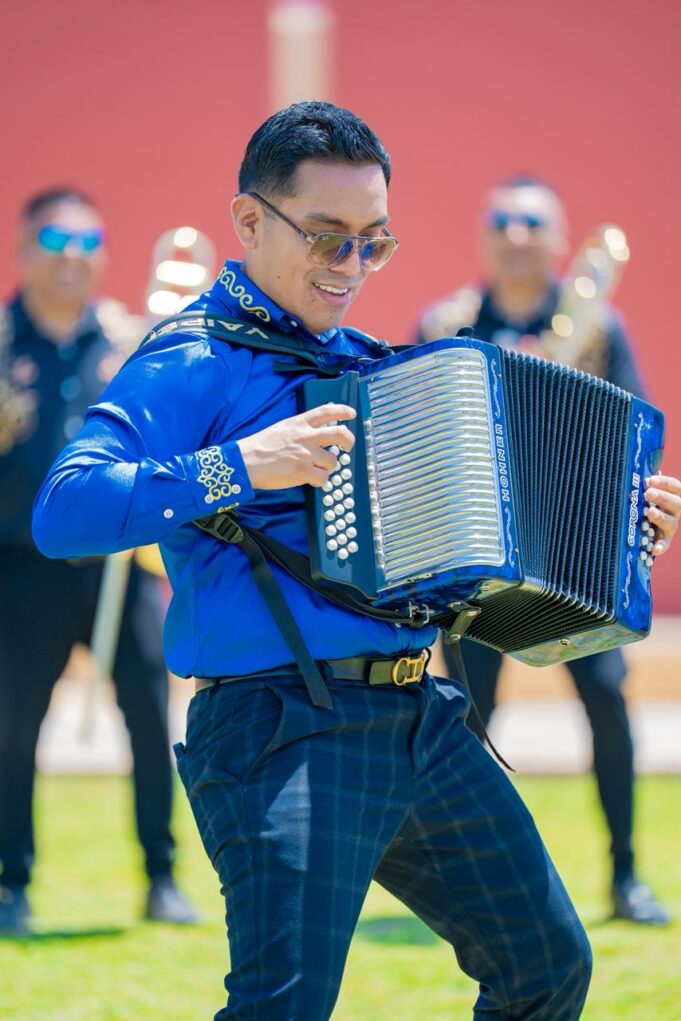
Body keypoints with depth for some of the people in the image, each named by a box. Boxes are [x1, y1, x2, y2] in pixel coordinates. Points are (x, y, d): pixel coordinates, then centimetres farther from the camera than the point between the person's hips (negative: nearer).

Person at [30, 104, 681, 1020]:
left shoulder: (360, 359, 19)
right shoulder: (194, 364, -7)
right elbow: (63, 513, -21)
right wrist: (239, 468, -26)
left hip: (421, 720, 8)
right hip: (281, 730, -8)